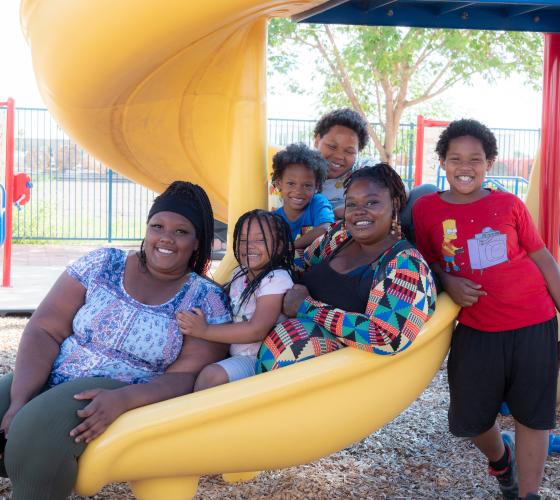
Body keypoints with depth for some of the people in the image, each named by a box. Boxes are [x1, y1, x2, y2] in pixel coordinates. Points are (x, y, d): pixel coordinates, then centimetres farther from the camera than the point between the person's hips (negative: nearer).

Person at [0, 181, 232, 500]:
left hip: (131, 398, -2)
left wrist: (123, 399, -27)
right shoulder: (102, 265, 4)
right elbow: (44, 332, 0)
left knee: (40, 433, -30)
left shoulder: (208, 301, -1)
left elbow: (188, 375, -8)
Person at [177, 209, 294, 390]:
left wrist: (204, 331, -21)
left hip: (258, 359, -8)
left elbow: (257, 330, -23)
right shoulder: (240, 273, 9)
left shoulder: (275, 279, -16)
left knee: (212, 375, -28)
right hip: (233, 353, 9)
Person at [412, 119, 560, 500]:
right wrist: (448, 282, -12)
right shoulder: (427, 208, 0)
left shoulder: (509, 204, -1)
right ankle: (499, 456, 44)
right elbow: (427, 263, 8)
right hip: (476, 329, 1)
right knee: (469, 418, 10)